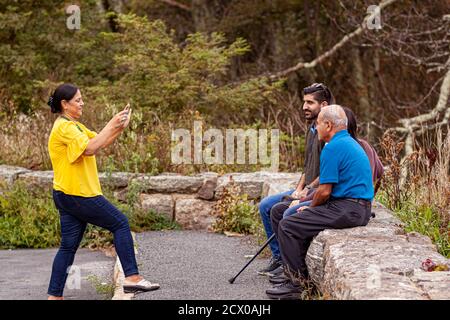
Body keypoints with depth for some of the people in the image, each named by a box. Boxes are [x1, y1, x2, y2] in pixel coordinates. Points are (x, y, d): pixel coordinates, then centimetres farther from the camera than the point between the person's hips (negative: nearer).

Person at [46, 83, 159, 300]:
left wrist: (120, 127, 1)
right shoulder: (64, 127, -12)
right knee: (120, 224, -2)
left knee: (68, 246, 8)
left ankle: (54, 296, 7)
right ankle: (132, 277, -2)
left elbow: (101, 143, 16)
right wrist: (111, 125, -18)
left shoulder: (74, 125, 20)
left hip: (67, 195, 10)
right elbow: (90, 148, -25)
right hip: (78, 194, -10)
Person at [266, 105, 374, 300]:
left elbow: (325, 191, -16)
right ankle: (298, 274, 19)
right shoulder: (350, 143, 19)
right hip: (360, 209, 11)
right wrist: (312, 208, 18)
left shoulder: (333, 148, -15)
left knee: (287, 226, -9)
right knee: (301, 220, 19)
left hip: (347, 210, -11)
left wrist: (311, 207, 4)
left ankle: (297, 283, -5)